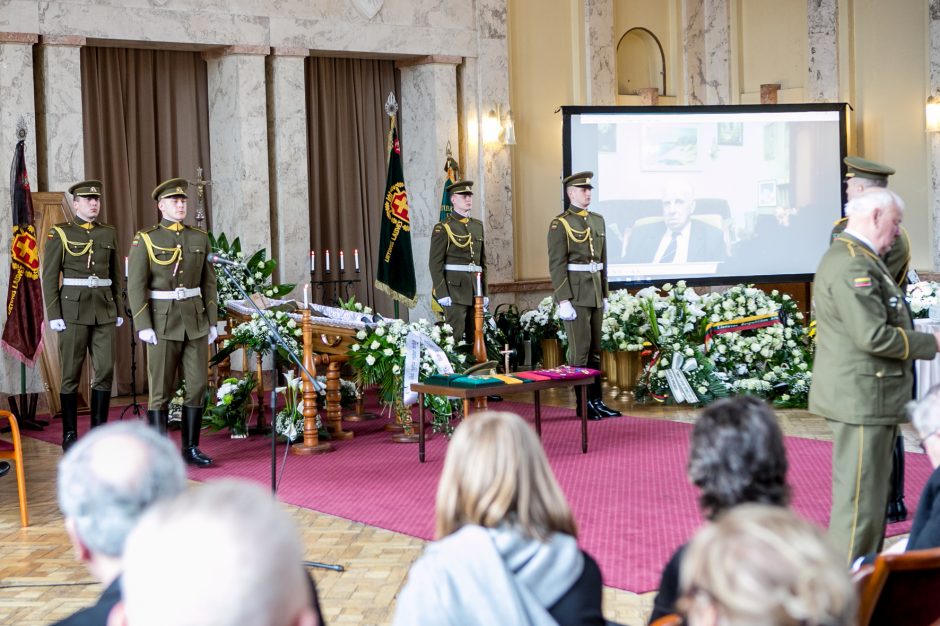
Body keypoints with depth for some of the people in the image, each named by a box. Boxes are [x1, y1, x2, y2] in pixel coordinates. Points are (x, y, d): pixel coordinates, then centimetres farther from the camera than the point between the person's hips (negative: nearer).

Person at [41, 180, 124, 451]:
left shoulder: (109, 233, 11)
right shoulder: (59, 233, -1)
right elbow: (49, 276, -3)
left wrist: (119, 310, 11)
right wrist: (53, 315, -10)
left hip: (104, 310, 4)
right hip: (73, 309, -4)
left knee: (105, 370, 0)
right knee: (71, 374, 0)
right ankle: (70, 434, 7)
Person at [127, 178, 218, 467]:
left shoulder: (200, 239, 7)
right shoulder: (145, 240, -5)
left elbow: (208, 283, 10)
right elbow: (136, 286, -8)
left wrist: (212, 322, 4)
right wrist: (143, 326, -15)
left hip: (196, 321, 4)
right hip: (163, 323, -4)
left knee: (197, 386, 3)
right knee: (161, 390, -1)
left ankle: (191, 448, 12)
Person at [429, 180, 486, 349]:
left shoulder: (478, 226, 16)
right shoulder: (443, 228, -3)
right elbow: (435, 263, -8)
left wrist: (484, 292, 14)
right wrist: (441, 294, -14)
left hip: (475, 289, 6)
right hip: (455, 289, -6)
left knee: (475, 338, 6)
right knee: (455, 337, -9)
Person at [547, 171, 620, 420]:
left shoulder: (598, 220, 14)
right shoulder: (560, 224, -7)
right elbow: (556, 265, -11)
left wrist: (605, 294, 16)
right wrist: (563, 300, -17)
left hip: (595, 294, 7)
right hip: (575, 294, -7)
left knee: (595, 349, 9)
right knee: (580, 349, -5)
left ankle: (596, 401, 14)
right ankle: (583, 405, 1)